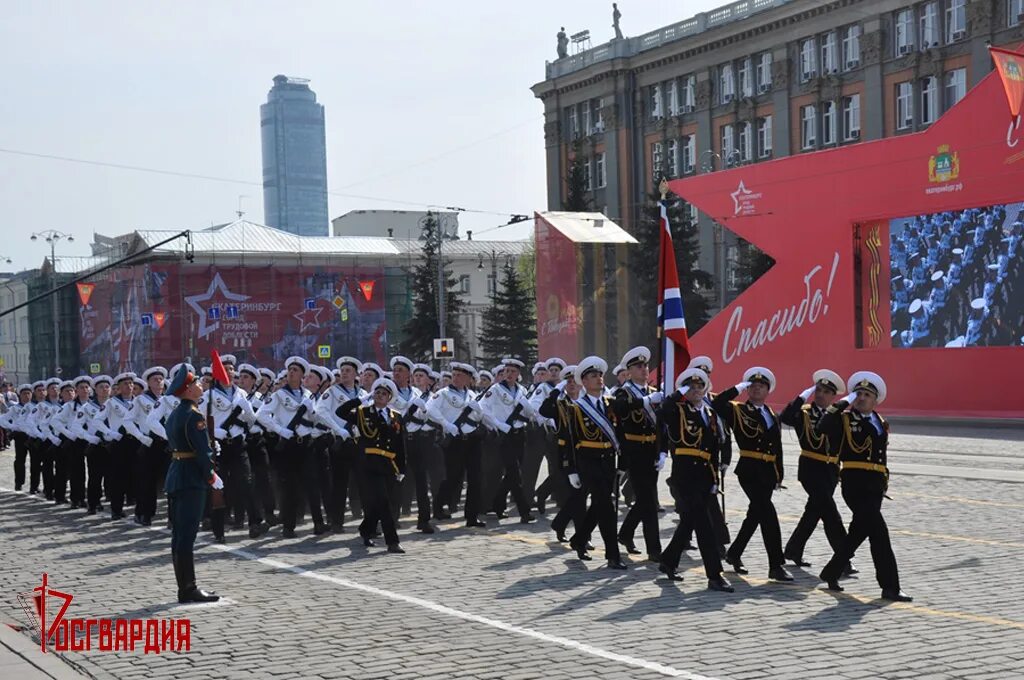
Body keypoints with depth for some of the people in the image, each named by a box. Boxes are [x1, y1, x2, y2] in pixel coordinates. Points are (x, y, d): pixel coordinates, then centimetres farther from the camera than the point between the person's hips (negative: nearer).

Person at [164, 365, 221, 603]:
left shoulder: (174, 414, 14)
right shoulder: (194, 416, -15)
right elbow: (203, 451, -18)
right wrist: (211, 477, -6)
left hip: (175, 476, 10)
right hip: (192, 480, -10)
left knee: (179, 534, 11)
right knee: (187, 535, -7)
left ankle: (184, 587, 16)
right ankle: (188, 589, -4)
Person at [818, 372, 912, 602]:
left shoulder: (881, 423, 17)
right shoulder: (844, 419, -1)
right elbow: (823, 427, -21)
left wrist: (884, 481, 21)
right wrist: (842, 404, -18)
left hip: (875, 485, 7)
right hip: (854, 482, -7)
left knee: (859, 531, 15)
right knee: (878, 531, -13)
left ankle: (832, 572, 31)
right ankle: (890, 587, -10)